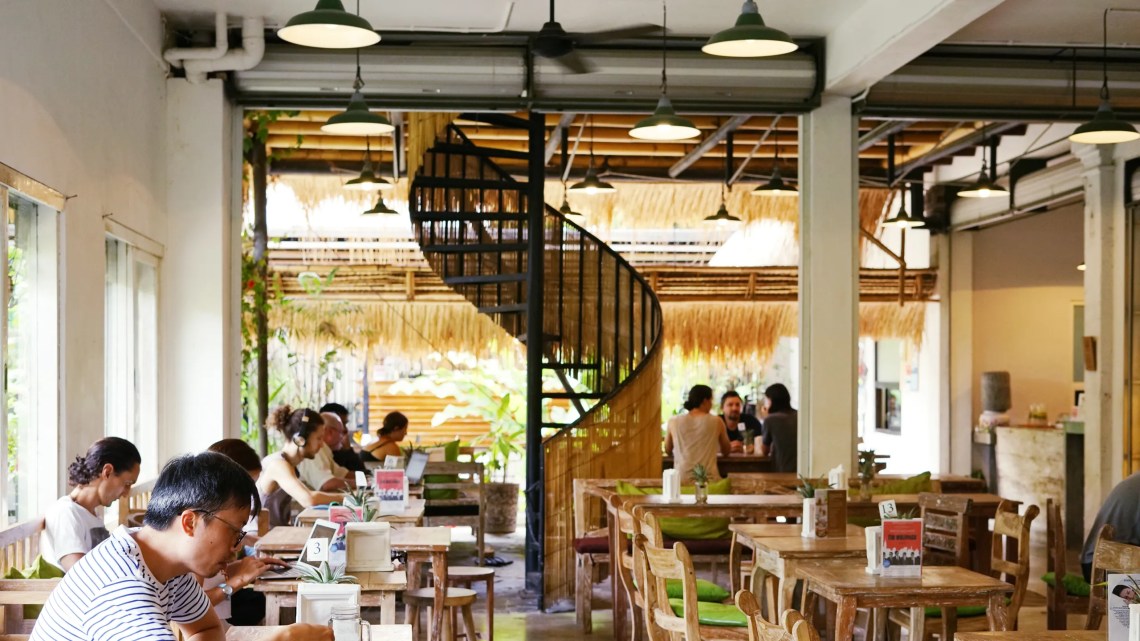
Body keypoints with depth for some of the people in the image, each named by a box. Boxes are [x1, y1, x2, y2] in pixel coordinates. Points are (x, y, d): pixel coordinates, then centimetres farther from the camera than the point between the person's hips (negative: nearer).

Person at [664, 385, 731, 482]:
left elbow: (668, 450, 20)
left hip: (681, 479, 1)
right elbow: (726, 451, 17)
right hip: (709, 478, -1)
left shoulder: (674, 422, 4)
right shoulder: (716, 422, 3)